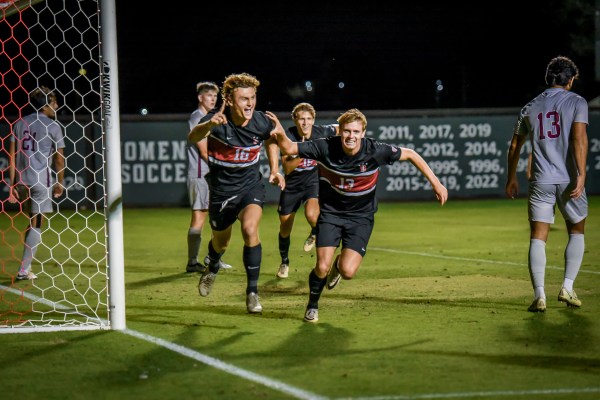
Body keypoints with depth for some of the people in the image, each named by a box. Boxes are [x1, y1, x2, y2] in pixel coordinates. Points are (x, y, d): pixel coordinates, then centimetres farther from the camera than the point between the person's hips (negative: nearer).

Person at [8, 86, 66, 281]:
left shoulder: (19, 124, 10)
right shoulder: (52, 126, -3)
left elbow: (12, 155, 6)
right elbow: (59, 158, -2)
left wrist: (12, 184, 7)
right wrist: (59, 182, 11)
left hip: (21, 179, 5)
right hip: (41, 180, -5)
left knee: (32, 222, 18)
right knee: (37, 224, -1)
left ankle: (26, 265, 18)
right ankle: (24, 270, -6)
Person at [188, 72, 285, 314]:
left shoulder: (262, 122, -16)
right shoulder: (217, 120, -24)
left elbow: (271, 140, 11)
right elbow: (193, 137, -46)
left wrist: (275, 171, 1)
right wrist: (208, 125, -68)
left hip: (251, 186, 0)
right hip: (221, 190, 0)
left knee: (250, 229, -28)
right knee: (220, 242, 19)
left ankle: (252, 291, -14)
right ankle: (212, 268, 58)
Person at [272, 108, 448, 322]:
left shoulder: (375, 151, -20)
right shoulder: (326, 148, -19)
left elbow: (410, 154, -5)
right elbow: (289, 148, -14)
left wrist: (436, 183, -5)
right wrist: (280, 134, -38)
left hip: (361, 217, 0)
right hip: (330, 213, 0)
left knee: (348, 271, -17)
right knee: (322, 268, -14)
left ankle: (339, 264, 24)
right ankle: (312, 305, 19)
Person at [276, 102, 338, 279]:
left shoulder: (321, 132, -17)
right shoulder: (289, 136, -22)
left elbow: (339, 128, 6)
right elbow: (287, 168, -27)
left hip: (314, 181, -1)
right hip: (292, 185, 1)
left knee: (311, 215, -29)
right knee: (285, 228, 9)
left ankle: (315, 233, 9)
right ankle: (284, 263, 36)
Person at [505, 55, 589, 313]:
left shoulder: (531, 108, 13)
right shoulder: (576, 102, 1)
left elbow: (514, 146, 18)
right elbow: (579, 138, -13)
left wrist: (511, 178, 30)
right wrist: (581, 175, -18)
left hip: (540, 182, 2)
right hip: (568, 180, -2)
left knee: (537, 238, 1)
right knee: (576, 232, 17)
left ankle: (539, 295, -12)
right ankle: (567, 288, 7)